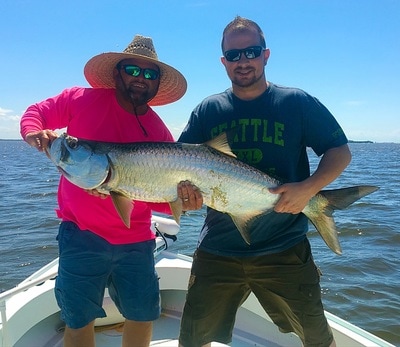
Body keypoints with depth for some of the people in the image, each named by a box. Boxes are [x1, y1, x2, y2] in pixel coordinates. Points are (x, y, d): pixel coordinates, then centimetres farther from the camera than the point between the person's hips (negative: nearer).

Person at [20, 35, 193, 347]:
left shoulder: (159, 133, -4)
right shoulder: (82, 100, -7)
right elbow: (36, 113, 7)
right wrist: (35, 133, -15)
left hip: (136, 241, 3)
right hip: (82, 235, -2)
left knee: (143, 316, 16)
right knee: (79, 321, 9)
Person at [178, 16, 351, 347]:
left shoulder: (297, 102, -1)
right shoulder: (207, 110, 4)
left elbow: (341, 152, 1)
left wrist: (309, 187, -17)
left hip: (284, 249, -1)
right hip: (217, 250, 2)